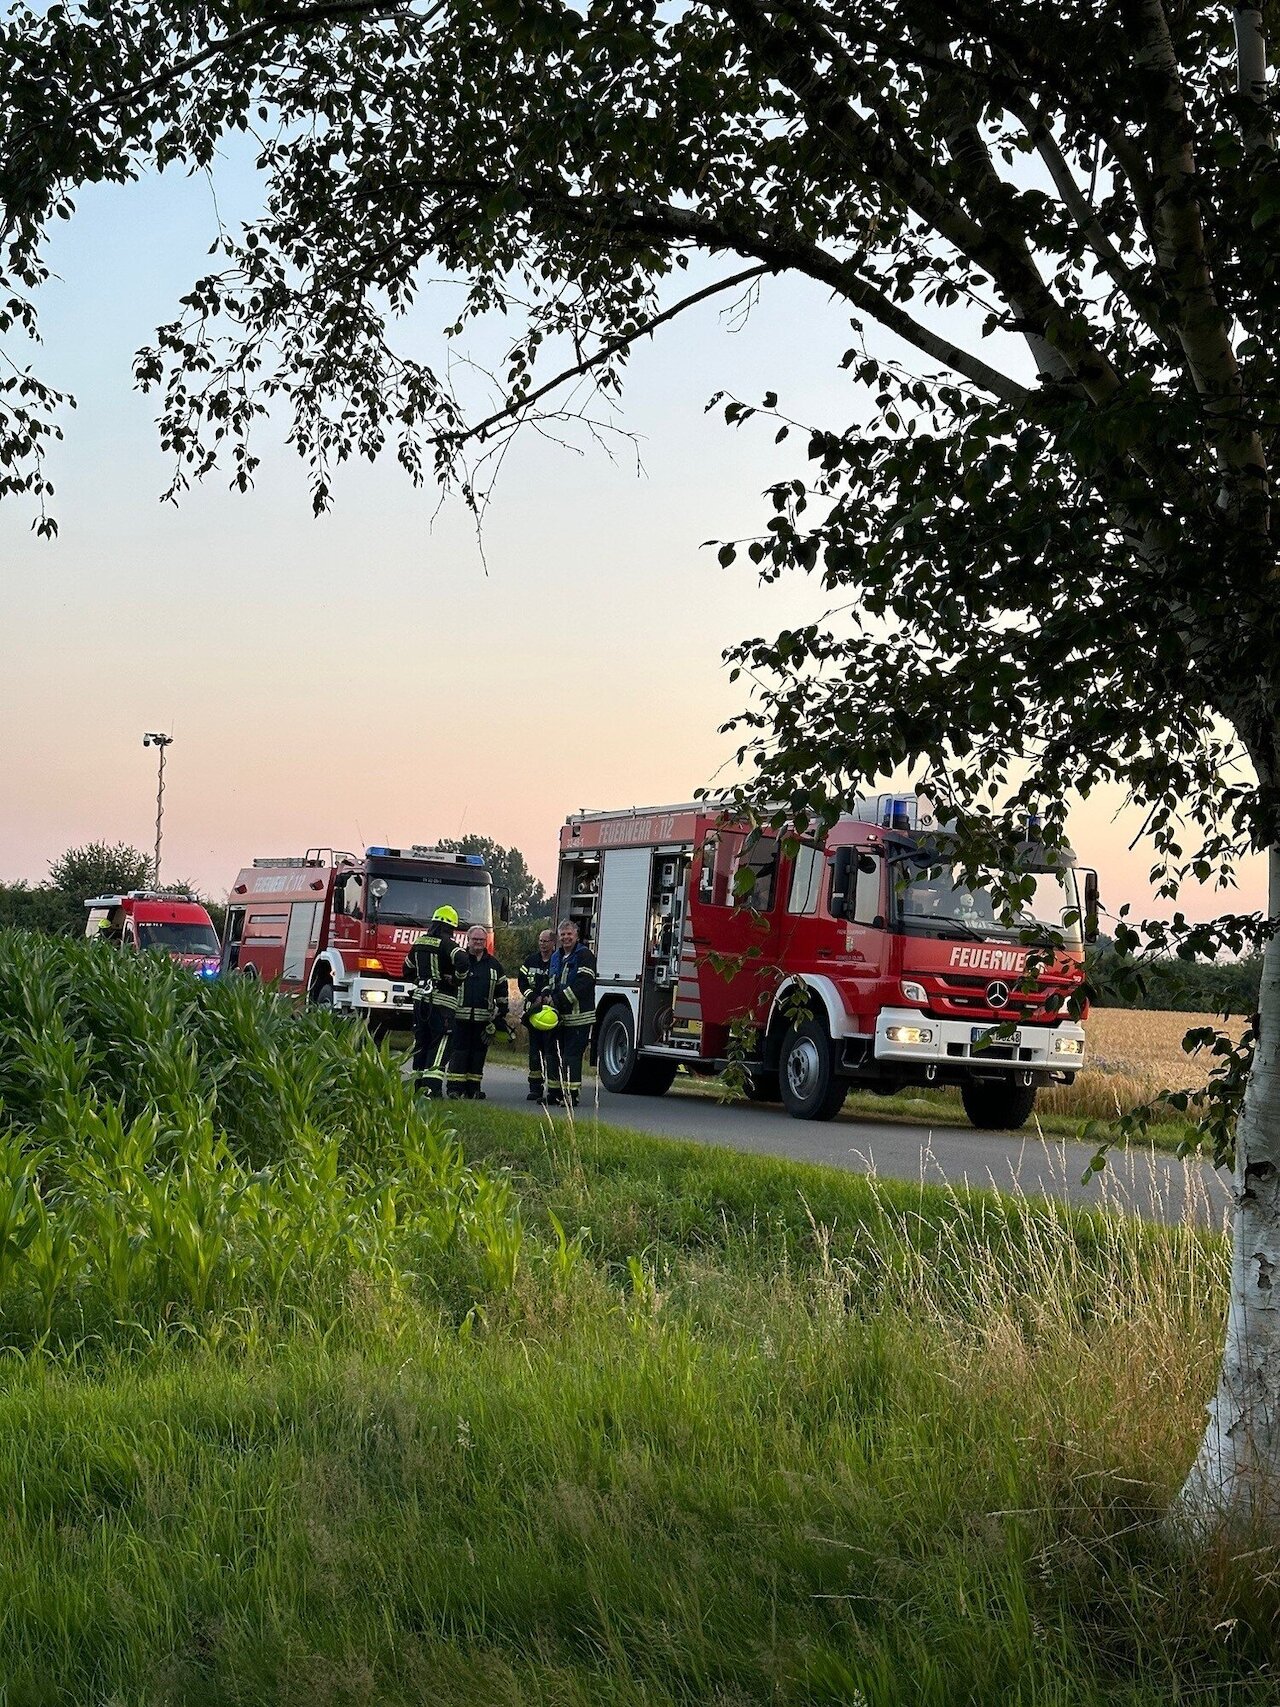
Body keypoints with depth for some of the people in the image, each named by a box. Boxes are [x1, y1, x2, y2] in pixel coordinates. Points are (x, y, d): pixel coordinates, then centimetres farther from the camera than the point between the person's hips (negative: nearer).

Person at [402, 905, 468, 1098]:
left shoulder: (420, 942, 11)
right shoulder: (446, 943, -11)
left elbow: (408, 969, 23)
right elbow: (462, 962, -29)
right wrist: (456, 980, -12)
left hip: (420, 999, 7)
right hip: (442, 1001, -7)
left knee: (421, 1043, 14)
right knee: (439, 1045, -5)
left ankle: (418, 1085, 19)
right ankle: (431, 1087, -16)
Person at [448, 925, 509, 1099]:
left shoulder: (493, 965, 14)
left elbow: (502, 992, 18)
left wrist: (500, 1015, 11)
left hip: (483, 1018, 3)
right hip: (460, 1017, -3)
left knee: (478, 1052, 5)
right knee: (458, 1052, -5)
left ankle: (474, 1088, 11)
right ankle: (455, 1088, -5)